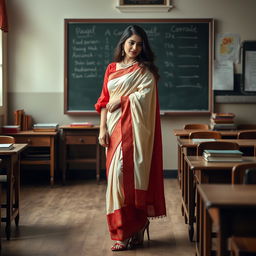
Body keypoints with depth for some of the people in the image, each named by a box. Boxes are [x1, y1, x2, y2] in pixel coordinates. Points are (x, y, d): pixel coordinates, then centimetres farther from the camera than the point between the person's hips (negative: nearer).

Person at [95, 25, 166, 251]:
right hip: (114, 128, 5)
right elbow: (104, 101, 11)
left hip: (133, 129, -5)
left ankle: (129, 232, -5)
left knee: (128, 174, -11)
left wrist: (120, 101, -6)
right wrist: (102, 129, 2)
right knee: (117, 174, 3)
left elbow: (145, 95, -12)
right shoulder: (111, 69, 15)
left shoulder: (145, 70, 3)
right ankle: (130, 231, 11)